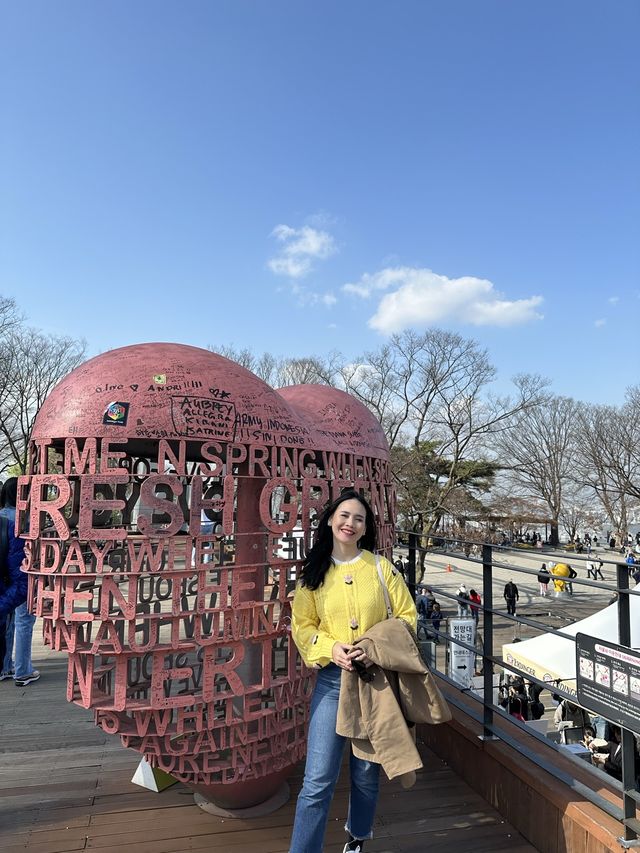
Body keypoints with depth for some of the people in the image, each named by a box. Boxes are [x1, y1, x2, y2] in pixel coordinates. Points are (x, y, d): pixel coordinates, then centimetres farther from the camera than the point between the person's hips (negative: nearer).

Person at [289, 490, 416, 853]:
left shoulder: (381, 567, -4)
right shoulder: (314, 572, -1)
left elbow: (407, 616, -2)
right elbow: (303, 626, 2)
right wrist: (331, 648, -16)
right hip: (333, 678, 0)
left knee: (367, 771, 18)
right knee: (319, 778, -4)